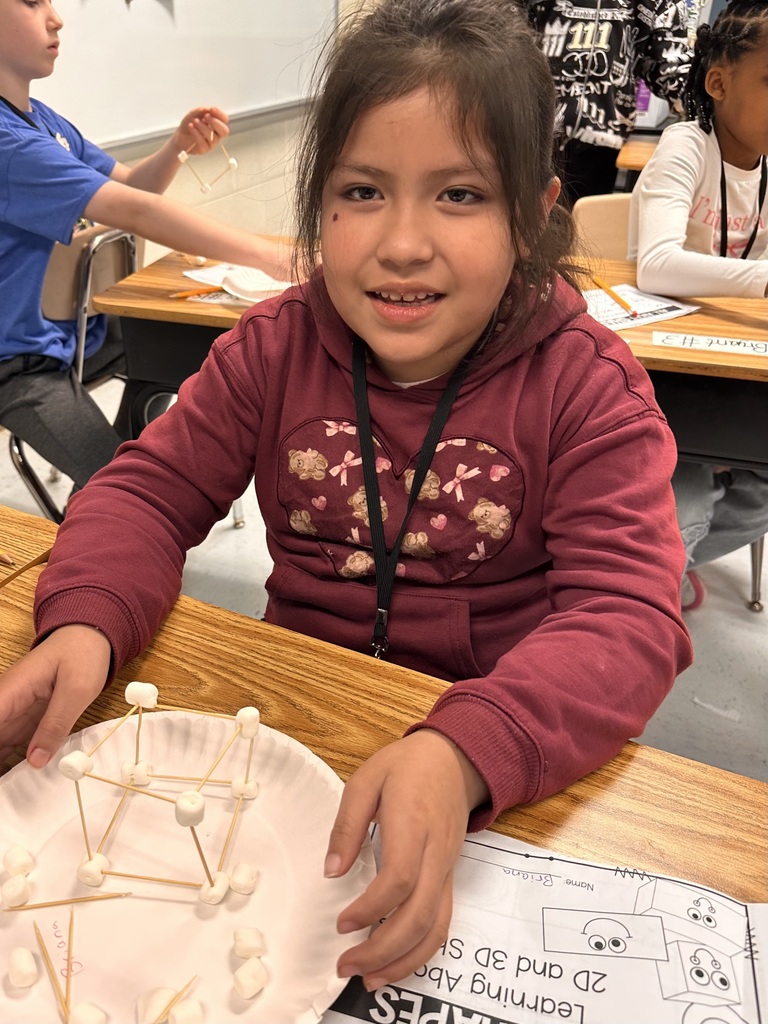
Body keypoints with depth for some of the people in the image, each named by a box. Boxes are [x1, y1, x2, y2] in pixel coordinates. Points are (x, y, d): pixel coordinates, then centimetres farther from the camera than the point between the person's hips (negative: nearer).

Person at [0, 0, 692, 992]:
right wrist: (83, 622, -22)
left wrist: (462, 753, -40)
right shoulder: (271, 349, -3)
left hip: (505, 735, -2)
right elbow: (151, 486, 0)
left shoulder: (590, 385, -13)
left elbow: (629, 614, -21)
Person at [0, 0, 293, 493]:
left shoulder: (41, 119, 6)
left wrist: (178, 146, -10)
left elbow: (130, 189, 11)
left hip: (65, 328, 10)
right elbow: (132, 212, -31)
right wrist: (272, 259, -33)